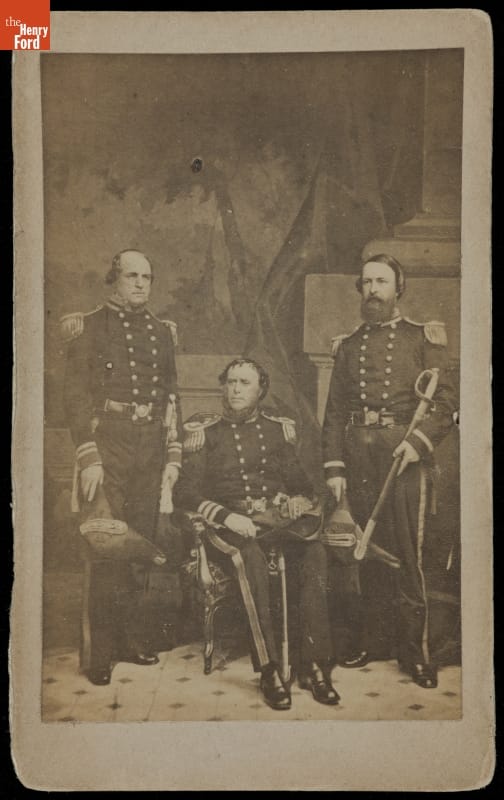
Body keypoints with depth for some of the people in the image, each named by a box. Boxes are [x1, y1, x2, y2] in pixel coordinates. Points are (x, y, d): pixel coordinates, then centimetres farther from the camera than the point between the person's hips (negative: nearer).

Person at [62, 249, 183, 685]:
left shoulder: (161, 331, 14)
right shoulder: (89, 326, 1)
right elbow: (76, 396, -5)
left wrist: (174, 455, 8)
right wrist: (88, 457, -13)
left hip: (151, 449, 5)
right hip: (108, 445, -4)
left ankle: (134, 640, 21)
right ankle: (101, 653, 4)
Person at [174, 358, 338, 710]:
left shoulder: (280, 428, 18)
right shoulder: (204, 431, 9)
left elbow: (300, 483, 22)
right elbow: (186, 493, 1)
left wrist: (299, 505, -3)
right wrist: (228, 516, -16)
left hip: (279, 520, 3)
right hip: (230, 524, -3)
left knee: (315, 552, -30)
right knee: (251, 556, -38)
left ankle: (313, 664, -28)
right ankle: (269, 670, -34)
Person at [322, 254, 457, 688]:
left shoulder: (423, 338, 6)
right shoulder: (348, 346, 16)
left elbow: (445, 401, -1)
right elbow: (334, 412, 12)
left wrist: (418, 440, -17)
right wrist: (334, 467, 4)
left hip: (404, 455, -3)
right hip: (358, 459, 4)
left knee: (406, 553, -4)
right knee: (368, 553, 8)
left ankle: (415, 650, 6)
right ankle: (376, 641, 20)